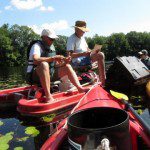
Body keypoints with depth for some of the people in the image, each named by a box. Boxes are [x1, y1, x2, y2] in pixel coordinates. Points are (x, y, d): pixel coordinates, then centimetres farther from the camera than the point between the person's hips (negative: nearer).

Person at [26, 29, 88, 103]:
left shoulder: (51, 47, 12)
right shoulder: (37, 46, -10)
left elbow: (57, 64, 11)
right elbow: (35, 60, -31)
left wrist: (64, 61, -9)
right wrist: (53, 58, -30)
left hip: (50, 74, 8)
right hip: (35, 76, -8)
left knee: (67, 66, 1)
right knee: (44, 64, -38)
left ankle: (80, 88, -13)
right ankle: (48, 96, -44)